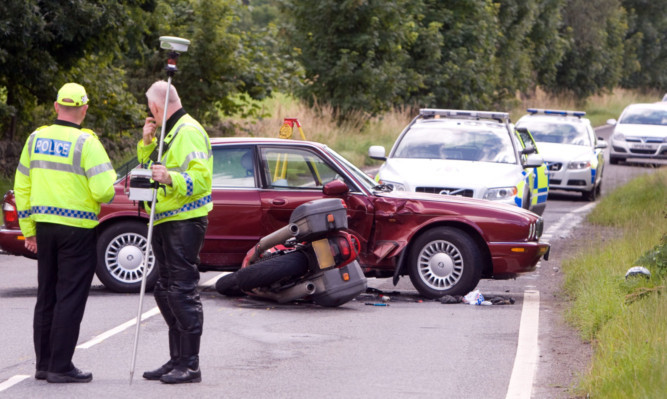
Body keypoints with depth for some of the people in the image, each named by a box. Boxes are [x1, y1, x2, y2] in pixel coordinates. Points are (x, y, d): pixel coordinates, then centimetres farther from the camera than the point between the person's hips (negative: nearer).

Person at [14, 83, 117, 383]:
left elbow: (22, 187, 10)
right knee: (70, 298, -1)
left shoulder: (36, 139, 6)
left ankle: (44, 363, 18)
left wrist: (29, 229, 16)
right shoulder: (85, 143, -13)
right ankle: (60, 367, -2)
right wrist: (110, 180, 4)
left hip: (44, 226, 6)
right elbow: (103, 190, -20)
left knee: (47, 297, 14)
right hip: (77, 229, -6)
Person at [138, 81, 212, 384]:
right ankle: (177, 359, 20)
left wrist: (172, 179, -37)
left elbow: (201, 177, -22)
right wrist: (147, 142, 12)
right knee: (165, 291, 13)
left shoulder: (189, 131, -12)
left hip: (184, 222, -11)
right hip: (164, 222, 11)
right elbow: (147, 164, 29)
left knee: (183, 291, -10)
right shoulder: (168, 131, 20)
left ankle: (190, 364, -8)